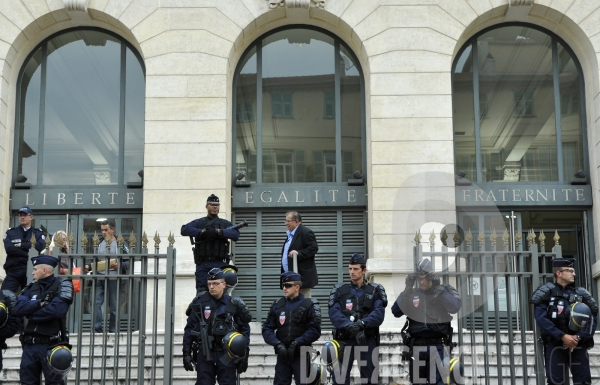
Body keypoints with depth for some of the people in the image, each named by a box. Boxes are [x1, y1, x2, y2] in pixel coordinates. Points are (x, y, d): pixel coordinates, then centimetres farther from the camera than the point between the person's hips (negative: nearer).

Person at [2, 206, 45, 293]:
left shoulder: (38, 233, 11)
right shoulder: (11, 232, 11)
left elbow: (40, 247, -10)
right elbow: (9, 248, -7)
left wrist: (21, 245, -7)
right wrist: (28, 254, -12)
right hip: (13, 270, 0)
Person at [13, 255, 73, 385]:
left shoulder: (62, 287, -7)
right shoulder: (31, 287, 11)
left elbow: (55, 310, -23)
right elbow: (18, 308, -3)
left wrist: (30, 312, -8)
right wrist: (39, 303, -16)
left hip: (51, 344, -6)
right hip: (29, 344, 6)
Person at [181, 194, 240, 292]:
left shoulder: (225, 224, 16)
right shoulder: (199, 222, 16)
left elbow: (236, 234, -3)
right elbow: (184, 230, -1)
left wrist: (218, 232, -16)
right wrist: (202, 232, -13)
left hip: (220, 264, 0)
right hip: (203, 265, 0)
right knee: (202, 292, -2)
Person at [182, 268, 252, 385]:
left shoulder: (234, 304, 1)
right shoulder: (200, 303, 1)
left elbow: (245, 330, 4)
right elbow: (189, 329, 3)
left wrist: (244, 357, 1)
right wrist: (186, 354, -1)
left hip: (227, 355, 0)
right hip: (205, 354, 0)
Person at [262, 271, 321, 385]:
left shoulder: (309, 305, -2)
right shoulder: (277, 305, 9)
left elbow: (314, 331, -9)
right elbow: (267, 328, 6)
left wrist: (297, 342, -16)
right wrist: (277, 344, -10)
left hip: (301, 355, -3)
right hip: (282, 355, 3)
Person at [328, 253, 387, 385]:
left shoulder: (375, 290, 8)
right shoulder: (339, 291, 9)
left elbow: (379, 313, -7)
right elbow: (334, 314, -6)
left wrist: (362, 324, -24)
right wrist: (350, 327, -23)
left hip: (368, 339, 0)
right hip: (345, 339, 0)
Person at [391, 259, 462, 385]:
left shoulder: (444, 291, 5)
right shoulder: (412, 294, 11)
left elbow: (455, 307, -14)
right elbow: (396, 311, -1)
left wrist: (438, 289, -15)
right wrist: (407, 289, -6)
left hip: (435, 346, -3)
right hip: (415, 346, 3)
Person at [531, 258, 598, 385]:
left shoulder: (581, 294, 11)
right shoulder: (547, 293, 1)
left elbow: (593, 319, 3)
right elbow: (541, 319, -10)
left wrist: (578, 337, -13)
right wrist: (562, 336, -17)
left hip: (578, 346, 3)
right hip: (555, 346, -3)